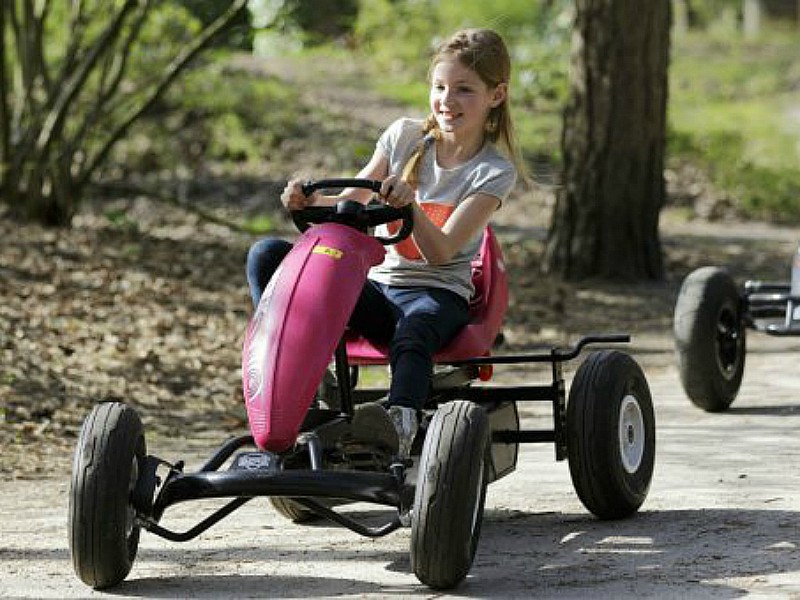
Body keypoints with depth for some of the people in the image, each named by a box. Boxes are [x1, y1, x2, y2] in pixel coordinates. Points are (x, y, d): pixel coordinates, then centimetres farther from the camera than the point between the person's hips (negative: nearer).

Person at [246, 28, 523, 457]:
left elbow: (440, 252, -14)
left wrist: (411, 204, -33)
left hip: (437, 292, -5)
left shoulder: (495, 171, -3)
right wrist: (309, 201, -15)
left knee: (413, 329, -44)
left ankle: (400, 423, -71)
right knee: (266, 256, -17)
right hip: (376, 284, 5)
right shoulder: (405, 136, 9)